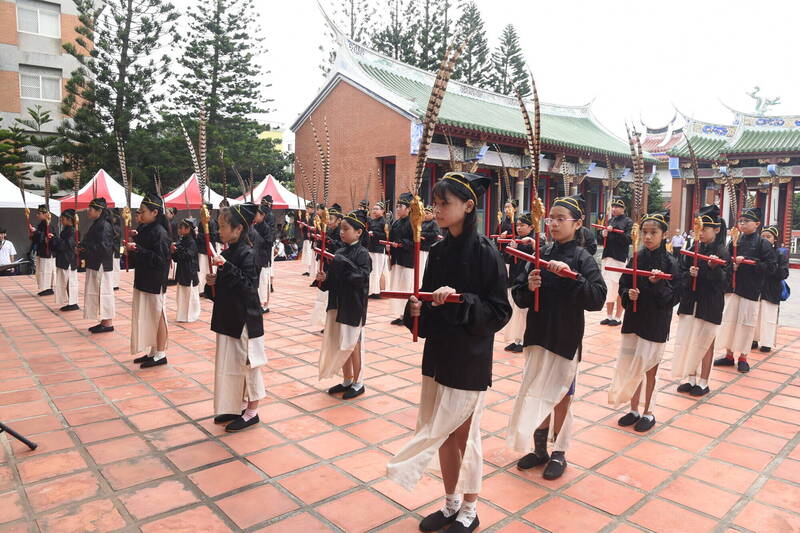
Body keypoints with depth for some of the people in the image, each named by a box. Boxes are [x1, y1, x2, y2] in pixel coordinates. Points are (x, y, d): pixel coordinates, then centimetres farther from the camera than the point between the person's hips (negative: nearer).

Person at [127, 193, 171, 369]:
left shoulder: (160, 232, -16)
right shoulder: (143, 229, 9)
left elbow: (160, 259, -22)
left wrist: (137, 249, -23)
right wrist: (131, 248, -2)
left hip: (155, 282, -9)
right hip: (143, 280, 9)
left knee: (158, 316, 2)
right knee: (147, 317, 15)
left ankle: (160, 354, 13)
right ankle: (153, 352, 27)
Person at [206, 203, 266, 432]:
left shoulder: (247, 254, -15)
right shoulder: (226, 253, 8)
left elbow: (249, 286, -25)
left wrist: (226, 267, -28)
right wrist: (212, 283, -4)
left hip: (245, 318, -9)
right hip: (227, 316, 9)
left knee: (246, 362, 2)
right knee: (229, 362, 16)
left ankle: (252, 411, 17)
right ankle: (237, 406, 31)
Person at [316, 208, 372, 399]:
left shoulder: (362, 253, -12)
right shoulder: (340, 252, 8)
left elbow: (362, 277, -25)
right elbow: (333, 279, 12)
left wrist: (344, 264, -27)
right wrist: (323, 279, -8)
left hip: (353, 306, -7)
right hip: (337, 303, 7)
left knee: (352, 344, 4)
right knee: (340, 344, 15)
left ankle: (358, 383, 21)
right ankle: (347, 380, 30)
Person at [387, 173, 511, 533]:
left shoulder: (484, 251, -14)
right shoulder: (438, 250, 5)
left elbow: (499, 312, -15)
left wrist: (459, 301, -27)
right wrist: (417, 310, -10)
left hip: (469, 359, -6)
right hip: (438, 353, 6)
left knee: (463, 435, 8)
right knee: (445, 433, 16)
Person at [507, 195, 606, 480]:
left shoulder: (582, 259, -9)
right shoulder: (541, 255, 3)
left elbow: (597, 298, -22)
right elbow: (518, 295, 4)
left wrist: (571, 276, -32)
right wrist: (528, 287, -16)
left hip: (565, 338, -4)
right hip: (538, 335, 4)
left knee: (560, 396, 10)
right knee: (537, 395, 15)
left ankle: (559, 453, 30)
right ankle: (539, 449, 34)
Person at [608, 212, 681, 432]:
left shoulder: (670, 263, -9)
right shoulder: (636, 258, 1)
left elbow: (674, 296, -11)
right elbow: (623, 286, 7)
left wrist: (659, 283, -27)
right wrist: (628, 294, -14)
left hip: (656, 322, -4)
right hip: (634, 318, 4)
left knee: (649, 368, 9)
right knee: (632, 367, 12)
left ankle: (648, 412, 26)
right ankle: (634, 410, 28)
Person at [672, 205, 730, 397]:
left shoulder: (722, 253, -8)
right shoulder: (693, 250, 4)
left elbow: (724, 281, -13)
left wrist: (714, 268, -29)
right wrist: (689, 273, -15)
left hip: (710, 304, -4)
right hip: (690, 301, 4)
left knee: (705, 343, 7)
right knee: (688, 341, 9)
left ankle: (703, 382, 20)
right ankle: (690, 378, 23)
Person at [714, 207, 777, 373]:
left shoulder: (763, 243, -4)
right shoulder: (734, 242, 7)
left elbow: (771, 267, -10)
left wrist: (746, 261, -17)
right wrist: (731, 265, -12)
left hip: (751, 290, -4)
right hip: (732, 287, 4)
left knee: (746, 323, 2)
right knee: (729, 321, 8)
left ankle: (743, 357, 15)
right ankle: (729, 354, 21)